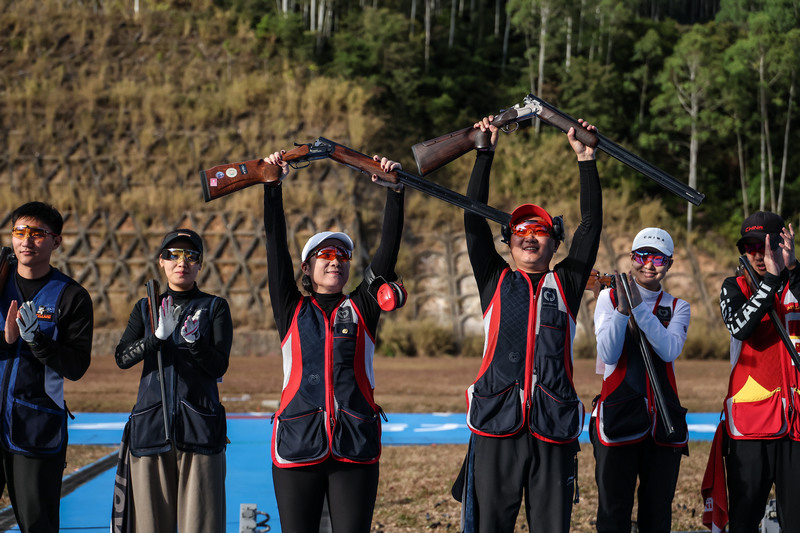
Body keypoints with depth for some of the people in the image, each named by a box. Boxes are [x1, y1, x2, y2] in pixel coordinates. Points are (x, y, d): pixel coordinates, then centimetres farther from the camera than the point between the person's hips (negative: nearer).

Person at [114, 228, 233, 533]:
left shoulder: (215, 308, 9)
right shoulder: (146, 308, 14)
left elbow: (219, 366, -2)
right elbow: (122, 358, 0)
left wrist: (195, 341, -20)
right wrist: (157, 337, -17)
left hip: (200, 427, -2)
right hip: (151, 425, 2)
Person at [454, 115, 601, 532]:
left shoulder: (565, 284, 15)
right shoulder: (496, 281, 14)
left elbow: (591, 225, 11)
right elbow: (474, 221, 9)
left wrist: (586, 160, 8)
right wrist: (485, 154, 5)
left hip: (554, 425, 1)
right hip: (497, 421, -1)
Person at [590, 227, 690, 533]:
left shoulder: (677, 307, 10)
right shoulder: (609, 298, 5)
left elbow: (669, 350, -11)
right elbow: (608, 355, -8)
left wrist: (639, 306, -18)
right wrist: (622, 309, -20)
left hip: (664, 417, 2)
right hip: (618, 414, -2)